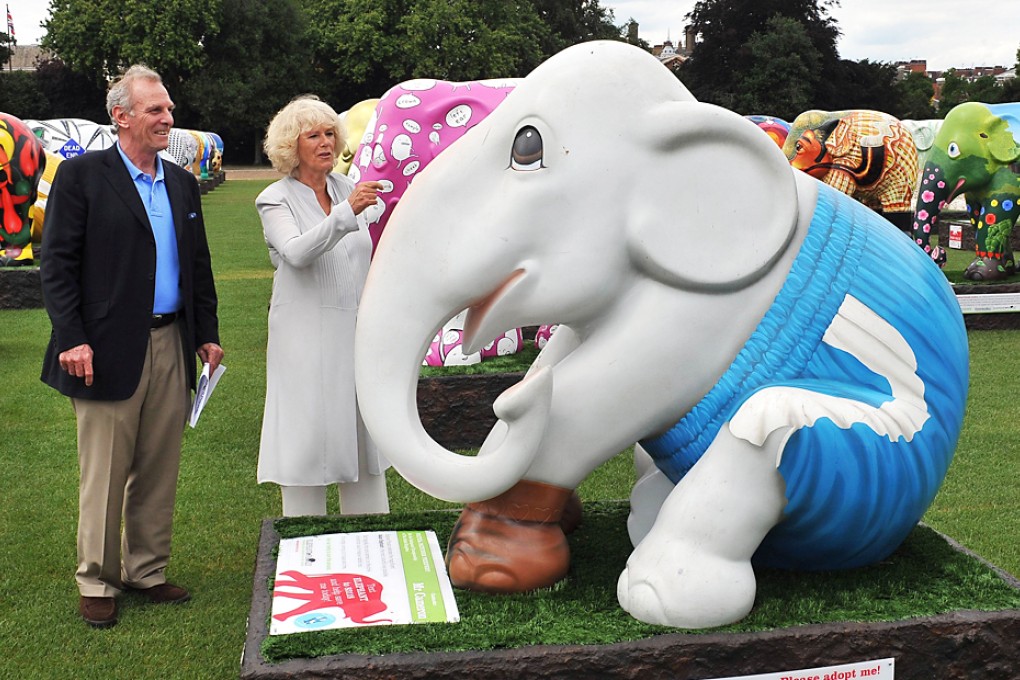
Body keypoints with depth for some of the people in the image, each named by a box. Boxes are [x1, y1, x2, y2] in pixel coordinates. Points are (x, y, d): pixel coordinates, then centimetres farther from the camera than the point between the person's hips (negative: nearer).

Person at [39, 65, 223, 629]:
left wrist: (208, 334, 12)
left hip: (171, 345, 5)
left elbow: (198, 265, 17)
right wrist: (73, 338, -15)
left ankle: (147, 571, 25)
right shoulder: (81, 176, -3)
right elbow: (56, 264, -7)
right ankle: (97, 581, 19)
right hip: (108, 349, -5)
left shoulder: (182, 183, 14)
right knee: (104, 474, 4)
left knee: (159, 472, 11)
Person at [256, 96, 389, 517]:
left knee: (364, 430, 10)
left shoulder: (347, 188, 10)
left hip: (356, 331, 5)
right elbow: (297, 252, -26)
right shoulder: (276, 200, -5)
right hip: (306, 336, -5)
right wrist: (347, 212, -37)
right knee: (308, 435, 0)